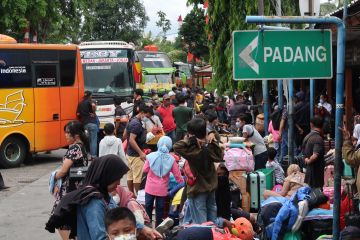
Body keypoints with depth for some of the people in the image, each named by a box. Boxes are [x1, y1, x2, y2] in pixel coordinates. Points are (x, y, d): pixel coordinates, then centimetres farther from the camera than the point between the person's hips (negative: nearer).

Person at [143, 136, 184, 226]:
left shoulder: (151, 156, -11)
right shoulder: (171, 159, -10)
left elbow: (145, 169, 1)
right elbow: (177, 175, -5)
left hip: (150, 188, 0)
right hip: (162, 189, 0)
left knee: (148, 207, 14)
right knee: (160, 209, 9)